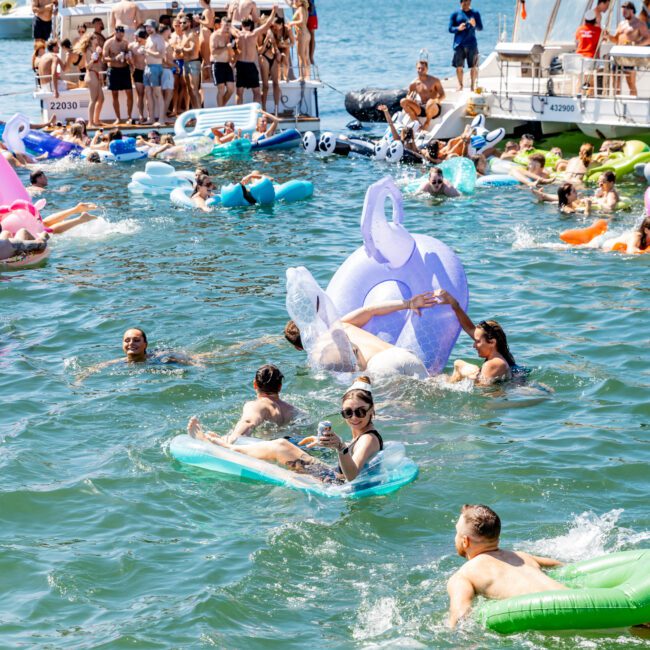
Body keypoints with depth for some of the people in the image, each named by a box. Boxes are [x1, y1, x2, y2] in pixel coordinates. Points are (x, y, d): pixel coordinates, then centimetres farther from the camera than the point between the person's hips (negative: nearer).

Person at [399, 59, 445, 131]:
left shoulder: (434, 80, -1)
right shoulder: (414, 83, 6)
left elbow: (442, 95, 1)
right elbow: (408, 96, 15)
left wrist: (437, 100, -23)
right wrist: (409, 99, -11)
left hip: (434, 110, -3)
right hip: (421, 110, 3)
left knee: (431, 102, -41)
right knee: (403, 101, -17)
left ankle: (427, 122, -13)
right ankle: (416, 122, -12)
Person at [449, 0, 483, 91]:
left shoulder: (475, 14, 7)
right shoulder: (455, 14, 5)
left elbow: (480, 28, 6)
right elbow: (450, 29, 4)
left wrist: (475, 25, -16)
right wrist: (458, 28, -17)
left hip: (471, 44, 0)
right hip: (459, 44, 0)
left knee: (473, 66, -2)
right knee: (459, 66, 0)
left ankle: (472, 85, 7)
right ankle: (460, 85, 12)